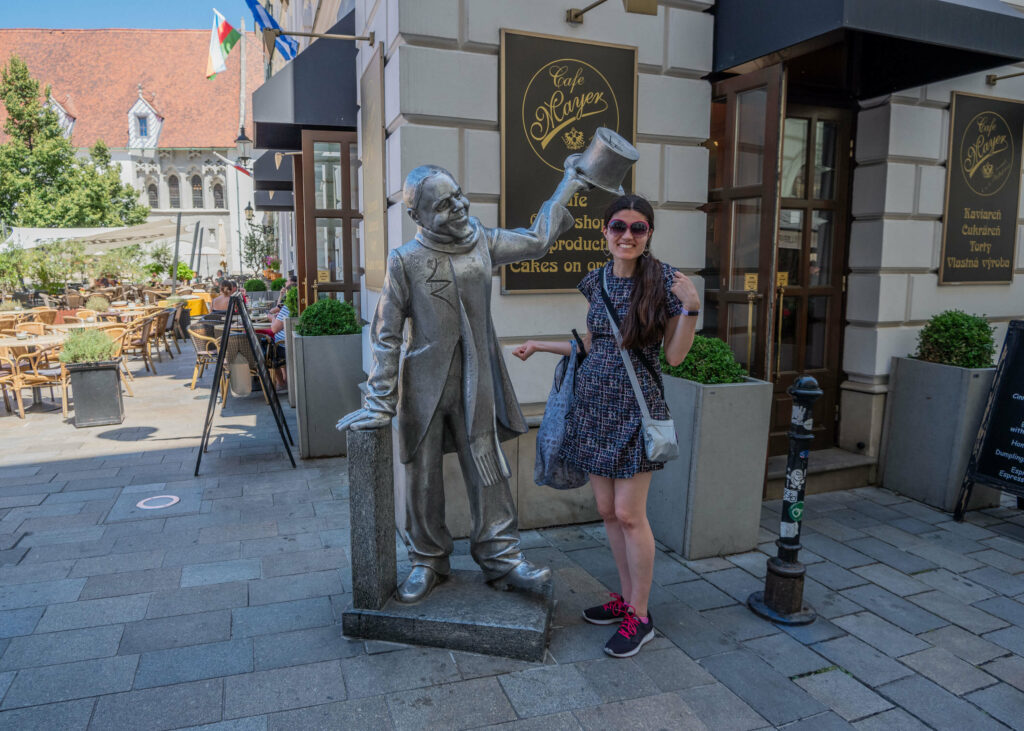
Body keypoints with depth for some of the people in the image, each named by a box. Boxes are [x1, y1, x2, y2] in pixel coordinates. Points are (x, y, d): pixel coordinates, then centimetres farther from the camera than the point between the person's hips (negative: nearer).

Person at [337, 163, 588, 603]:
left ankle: (501, 558, 17)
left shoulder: (483, 242, 4)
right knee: (423, 477, 7)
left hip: (476, 384, 3)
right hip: (425, 383, -2)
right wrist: (380, 402, -10)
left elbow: (537, 240, 20)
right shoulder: (406, 260, -7)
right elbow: (386, 335, -6)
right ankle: (427, 562, 25)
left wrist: (567, 188, 23)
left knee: (488, 471, 4)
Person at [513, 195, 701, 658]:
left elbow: (674, 356, -7)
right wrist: (542, 346, 19)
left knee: (629, 514, -2)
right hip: (594, 404, 6)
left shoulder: (664, 280, -8)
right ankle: (627, 597, 30)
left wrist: (690, 307, -19)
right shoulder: (597, 281, 7)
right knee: (607, 510, 12)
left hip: (635, 408, -5)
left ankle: (640, 617, 15)